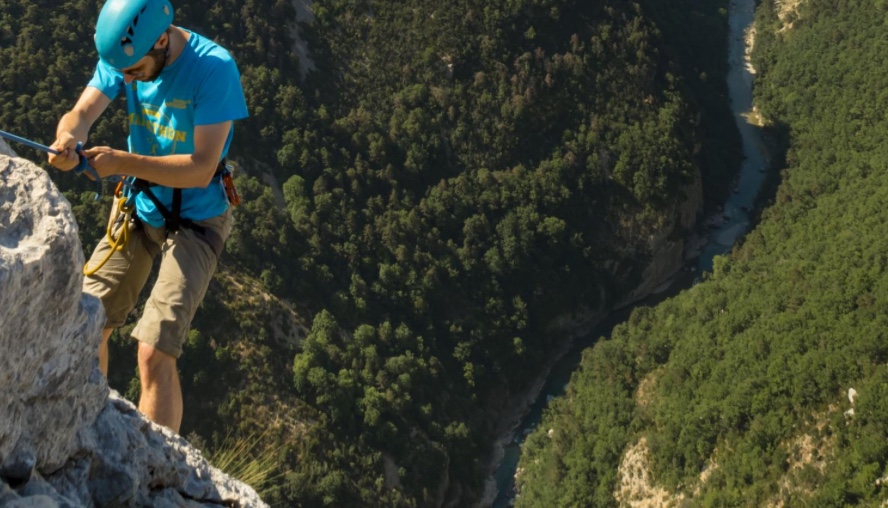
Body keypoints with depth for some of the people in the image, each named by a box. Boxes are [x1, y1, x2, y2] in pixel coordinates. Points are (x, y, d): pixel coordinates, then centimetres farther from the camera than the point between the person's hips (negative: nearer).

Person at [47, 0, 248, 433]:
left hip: (195, 221, -6)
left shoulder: (214, 68, -26)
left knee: (154, 354, -17)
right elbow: (82, 112, -15)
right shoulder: (124, 54, -9)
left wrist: (122, 162, -35)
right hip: (139, 209, 6)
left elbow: (202, 169, -27)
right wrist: (67, 137, -39)